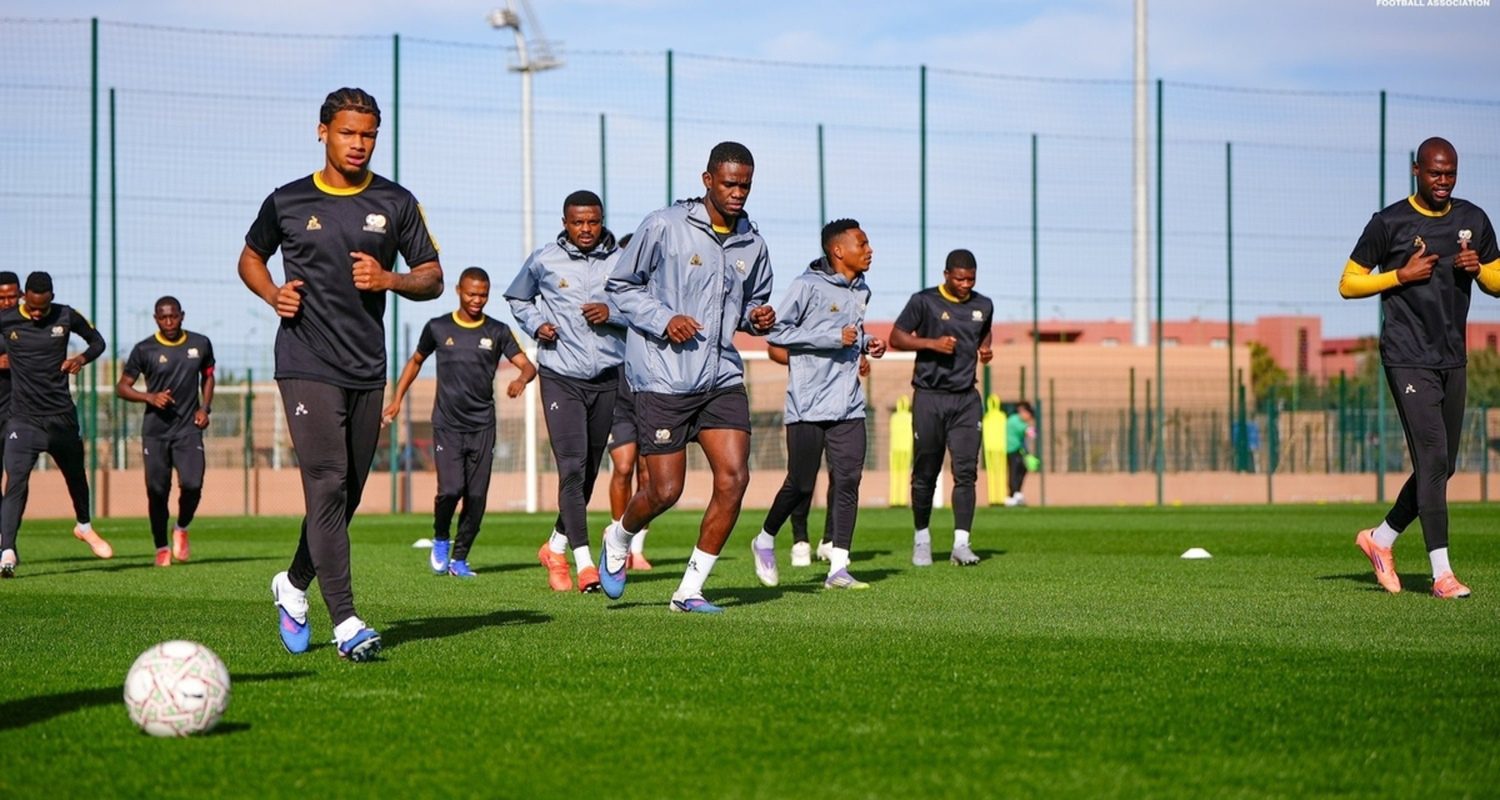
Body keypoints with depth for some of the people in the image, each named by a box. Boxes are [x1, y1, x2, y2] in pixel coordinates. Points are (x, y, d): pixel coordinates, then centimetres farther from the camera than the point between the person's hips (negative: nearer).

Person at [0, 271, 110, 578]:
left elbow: (97, 340, 11)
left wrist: (83, 358, -9)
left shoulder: (66, 316, -3)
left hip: (63, 417, 3)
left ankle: (84, 526, 49)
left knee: (76, 475, 22)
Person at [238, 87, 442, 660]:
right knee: (327, 485, -15)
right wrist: (273, 294, -2)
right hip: (306, 367, -3)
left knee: (347, 494, 10)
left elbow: (433, 279, 9)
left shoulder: (396, 204, 7)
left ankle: (294, 585, 34)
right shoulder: (287, 202, 4)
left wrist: (390, 280, -12)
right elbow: (250, 257, 19)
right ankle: (345, 622, -17)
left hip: (368, 371, 3)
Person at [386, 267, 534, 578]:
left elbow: (527, 365, -3)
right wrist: (397, 399, 15)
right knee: (450, 490, -16)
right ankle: (440, 540, 12)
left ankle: (459, 558, 14)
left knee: (476, 497, -1)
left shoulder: (497, 332, 4)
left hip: (482, 427, 2)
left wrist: (521, 380, -26)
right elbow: (415, 361, 19)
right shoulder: (438, 328, 4)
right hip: (447, 425, -1)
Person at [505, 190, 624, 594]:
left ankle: (556, 546, 32)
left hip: (608, 379, 3)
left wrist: (612, 313, -12)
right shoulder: (544, 260, 1)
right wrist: (536, 325, 0)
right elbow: (517, 298, 18)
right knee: (572, 468, -14)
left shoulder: (621, 261, 3)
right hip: (561, 378, -3)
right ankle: (584, 563, -16)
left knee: (589, 472, 12)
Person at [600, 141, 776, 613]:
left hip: (722, 378, 5)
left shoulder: (752, 245, 9)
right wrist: (664, 319, -15)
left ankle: (690, 590, 3)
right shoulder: (664, 226, -6)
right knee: (665, 491, -4)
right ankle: (618, 539, 31)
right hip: (663, 378, -5)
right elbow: (621, 285, -1)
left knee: (734, 477, -9)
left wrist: (758, 318, 2)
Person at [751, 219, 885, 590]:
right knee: (801, 485, 0)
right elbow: (777, 331, -13)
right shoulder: (809, 285, -10)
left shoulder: (861, 291, 14)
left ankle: (838, 568, -3)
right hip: (808, 405, -6)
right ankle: (765, 541, 26)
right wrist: (834, 337, -16)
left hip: (848, 405, 6)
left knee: (848, 481, -4)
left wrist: (867, 342, 8)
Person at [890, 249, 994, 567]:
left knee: (966, 471, -8)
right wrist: (932, 343, -17)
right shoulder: (924, 302, -5)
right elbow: (896, 338, -3)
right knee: (925, 473, 4)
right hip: (929, 397, -3)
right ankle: (922, 538, 21)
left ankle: (961, 543, -8)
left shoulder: (983, 306, 9)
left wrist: (985, 349, 5)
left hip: (966, 398, 3)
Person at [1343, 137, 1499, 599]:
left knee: (1441, 467, 9)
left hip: (1453, 361, 6)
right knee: (1433, 458, -13)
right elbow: (1348, 284, 0)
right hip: (1408, 359, -6)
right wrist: (1402, 275, -13)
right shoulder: (1389, 223, -4)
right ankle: (1441, 573, -11)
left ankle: (1380, 539, 28)